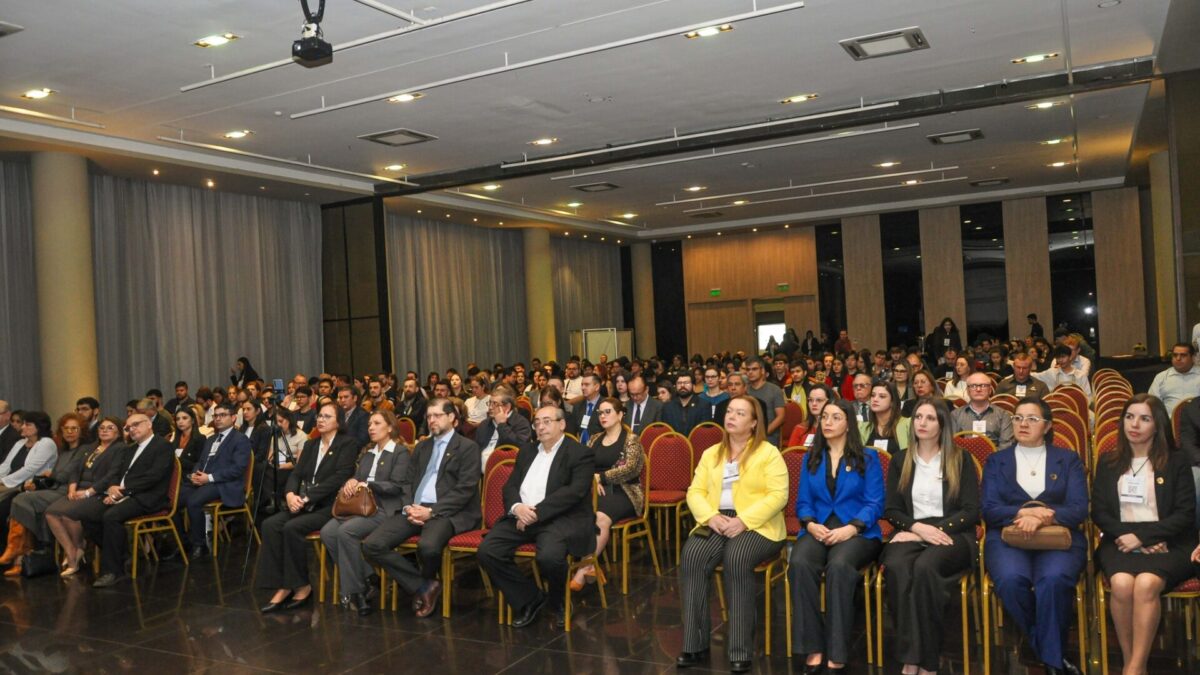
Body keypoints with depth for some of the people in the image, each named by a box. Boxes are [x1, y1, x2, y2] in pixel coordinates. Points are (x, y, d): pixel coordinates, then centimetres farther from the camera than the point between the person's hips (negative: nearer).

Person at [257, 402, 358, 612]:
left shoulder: (348, 444, -3)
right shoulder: (310, 445, 19)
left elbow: (339, 477, -15)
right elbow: (296, 474, 11)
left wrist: (306, 497, -20)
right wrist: (290, 494, -12)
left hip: (330, 506, -7)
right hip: (306, 504, 7)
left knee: (292, 528, -28)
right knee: (270, 525, -18)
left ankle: (302, 586, -12)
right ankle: (282, 587, -18)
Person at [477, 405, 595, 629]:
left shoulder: (581, 453, 0)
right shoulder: (526, 452, 21)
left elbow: (574, 492, -13)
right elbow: (510, 486, 14)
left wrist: (536, 512, -19)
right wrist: (517, 507, -10)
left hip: (561, 518, -6)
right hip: (522, 516, 6)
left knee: (548, 557, -34)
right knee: (487, 550, -16)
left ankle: (558, 601, 2)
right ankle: (529, 598, 4)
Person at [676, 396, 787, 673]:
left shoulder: (769, 453, 2)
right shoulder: (710, 454, 17)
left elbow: (778, 495, -9)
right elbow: (695, 492, 9)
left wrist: (743, 521, -20)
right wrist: (711, 516, -12)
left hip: (757, 526, -4)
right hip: (716, 523, 4)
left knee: (737, 558, -36)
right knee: (691, 556, -27)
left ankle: (740, 650, -25)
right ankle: (695, 645, -19)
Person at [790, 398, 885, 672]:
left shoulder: (868, 458, 8)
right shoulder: (811, 458, 18)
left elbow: (875, 504, -1)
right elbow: (803, 502, 12)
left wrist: (851, 528, -17)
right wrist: (810, 524, -10)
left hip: (857, 531, -2)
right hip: (818, 530, 3)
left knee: (839, 566, -37)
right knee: (800, 564, -32)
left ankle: (836, 653, -28)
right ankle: (812, 648, -26)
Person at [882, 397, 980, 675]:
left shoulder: (961, 460, 7)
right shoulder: (900, 460, 14)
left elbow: (971, 511, -1)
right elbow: (891, 510, 10)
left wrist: (935, 530, -12)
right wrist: (917, 527, -10)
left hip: (951, 534, -2)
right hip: (912, 533, 2)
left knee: (924, 567, -37)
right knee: (895, 566, -35)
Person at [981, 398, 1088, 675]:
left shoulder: (1069, 460, 16)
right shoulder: (996, 461, 17)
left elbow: (1079, 509, 1)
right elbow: (989, 509, 4)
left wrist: (1043, 517, -18)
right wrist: (1024, 512, -15)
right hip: (1008, 538, 1)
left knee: (1054, 579, -35)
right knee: (1011, 579, -34)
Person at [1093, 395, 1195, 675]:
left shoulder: (1177, 462, 10)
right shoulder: (1108, 462, 16)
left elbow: (1185, 514, 1)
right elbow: (1099, 513, 10)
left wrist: (1142, 535, -10)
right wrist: (1127, 535, -9)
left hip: (1168, 545, -2)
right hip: (1120, 543, 2)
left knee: (1146, 583, -34)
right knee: (1121, 583, -32)